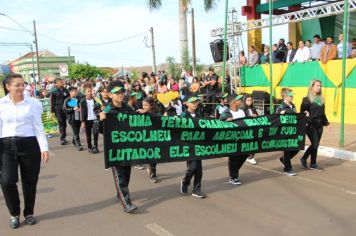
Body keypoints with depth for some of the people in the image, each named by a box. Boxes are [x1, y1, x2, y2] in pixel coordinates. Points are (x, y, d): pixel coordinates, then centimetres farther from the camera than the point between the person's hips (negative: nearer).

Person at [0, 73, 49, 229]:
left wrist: (44, 148, -5)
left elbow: (38, 127, 1)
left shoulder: (32, 103, -1)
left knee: (29, 181, 7)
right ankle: (14, 213, 15)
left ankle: (29, 213, 28)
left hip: (29, 144, 0)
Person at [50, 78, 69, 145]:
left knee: (64, 123, 9)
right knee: (61, 123, -5)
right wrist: (52, 111, -3)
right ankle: (62, 138, -1)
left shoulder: (66, 90, 6)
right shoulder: (54, 91, -4)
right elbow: (52, 102, -1)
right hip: (58, 109, -3)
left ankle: (63, 138, 20)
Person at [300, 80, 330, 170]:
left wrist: (326, 123, 18)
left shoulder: (321, 99, 13)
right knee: (315, 144, -10)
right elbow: (302, 112, -8)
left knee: (315, 145, 8)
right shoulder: (307, 99, -6)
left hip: (319, 125, 6)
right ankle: (303, 158, 10)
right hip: (310, 125, -6)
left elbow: (322, 113, 19)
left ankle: (313, 164, 16)